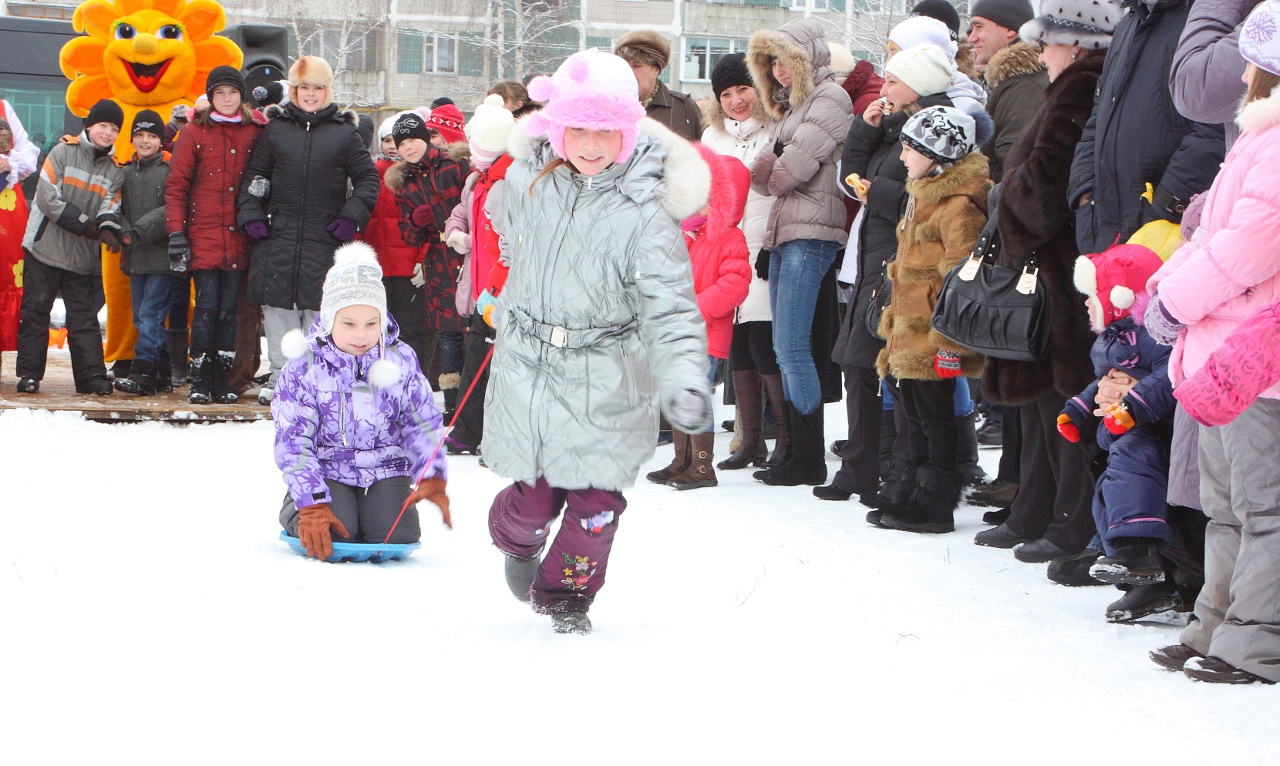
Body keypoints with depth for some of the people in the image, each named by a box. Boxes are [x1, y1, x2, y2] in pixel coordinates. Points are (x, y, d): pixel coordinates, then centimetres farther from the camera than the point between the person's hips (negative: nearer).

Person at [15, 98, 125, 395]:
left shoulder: (116, 171, 8)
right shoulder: (63, 153, -5)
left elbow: (110, 208, 1)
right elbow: (47, 198, -12)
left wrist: (107, 228, -23)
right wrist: (85, 225, -16)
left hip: (83, 257, 3)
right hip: (45, 247, -3)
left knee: (84, 315, 4)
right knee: (35, 310, 0)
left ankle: (92, 375, 5)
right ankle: (29, 373, 4)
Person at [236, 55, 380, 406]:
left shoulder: (344, 133, 6)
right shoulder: (276, 128, 10)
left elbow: (368, 178, 9)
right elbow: (254, 174, 13)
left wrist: (352, 216, -4)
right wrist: (250, 213, -1)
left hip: (324, 240, -1)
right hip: (279, 236, 1)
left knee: (320, 311, -2)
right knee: (278, 308, 2)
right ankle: (280, 376, 9)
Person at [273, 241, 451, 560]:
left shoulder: (400, 360, -1)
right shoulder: (304, 367, -10)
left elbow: (423, 423, 6)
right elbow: (293, 441, -11)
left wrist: (432, 478, -12)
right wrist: (313, 505, -22)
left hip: (386, 471, 2)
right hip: (328, 471, -2)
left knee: (397, 534, -22)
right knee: (334, 532, -26)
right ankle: (295, 510, 10)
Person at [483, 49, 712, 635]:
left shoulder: (644, 210, -17)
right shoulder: (527, 179, -5)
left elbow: (670, 308, -19)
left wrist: (683, 381, -34)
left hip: (607, 383, -2)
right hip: (527, 367, 2)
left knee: (596, 500, 2)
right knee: (535, 494, 3)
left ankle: (566, 590, 30)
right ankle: (518, 539, 41)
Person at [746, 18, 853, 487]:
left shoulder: (830, 98, -6)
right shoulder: (794, 104, 23)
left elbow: (791, 169, -14)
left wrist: (759, 172, 6)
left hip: (811, 235, -10)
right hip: (784, 235, 10)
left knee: (792, 347, -11)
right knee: (786, 350, 7)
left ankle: (810, 460, -7)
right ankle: (795, 453, 9)